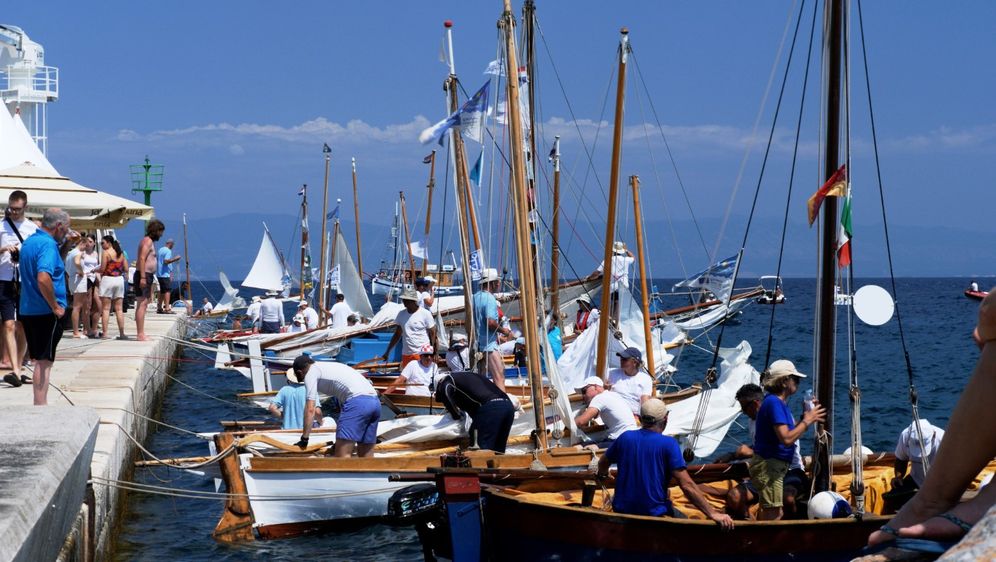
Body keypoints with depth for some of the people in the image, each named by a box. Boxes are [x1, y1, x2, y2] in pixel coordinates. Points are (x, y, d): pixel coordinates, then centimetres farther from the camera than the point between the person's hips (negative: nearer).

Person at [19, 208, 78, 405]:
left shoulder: (30, 241, 13)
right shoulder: (48, 244, -17)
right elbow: (43, 278, -30)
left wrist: (66, 246, 14)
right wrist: (56, 306, -20)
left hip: (28, 310, 9)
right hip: (45, 313, -9)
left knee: (40, 360, 16)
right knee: (44, 361, -4)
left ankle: (40, 404, 21)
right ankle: (41, 406, -2)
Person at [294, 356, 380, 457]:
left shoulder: (311, 373, 10)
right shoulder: (331, 367, 34)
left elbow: (310, 409, 1)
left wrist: (304, 438, 6)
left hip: (357, 402, -8)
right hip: (375, 402, 9)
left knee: (342, 456, -8)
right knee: (366, 456, 10)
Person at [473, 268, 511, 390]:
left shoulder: (475, 297, 12)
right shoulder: (490, 299, -15)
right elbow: (491, 322, -24)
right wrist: (504, 330, -9)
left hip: (478, 343, 9)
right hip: (489, 344, -9)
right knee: (499, 377, -12)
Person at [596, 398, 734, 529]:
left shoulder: (625, 438, -1)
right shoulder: (668, 443, -14)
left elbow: (603, 463, 18)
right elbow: (687, 485, -21)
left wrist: (602, 475, 42)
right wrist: (713, 514, -18)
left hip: (621, 510, 5)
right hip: (654, 514, -5)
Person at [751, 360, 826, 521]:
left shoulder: (780, 403, 12)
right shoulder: (773, 402, -19)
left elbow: (790, 433, 13)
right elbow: (786, 438, -26)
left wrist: (807, 418, 3)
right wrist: (807, 421, -16)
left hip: (773, 465, 10)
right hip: (769, 465, -10)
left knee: (768, 513, 17)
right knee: (773, 515, -8)